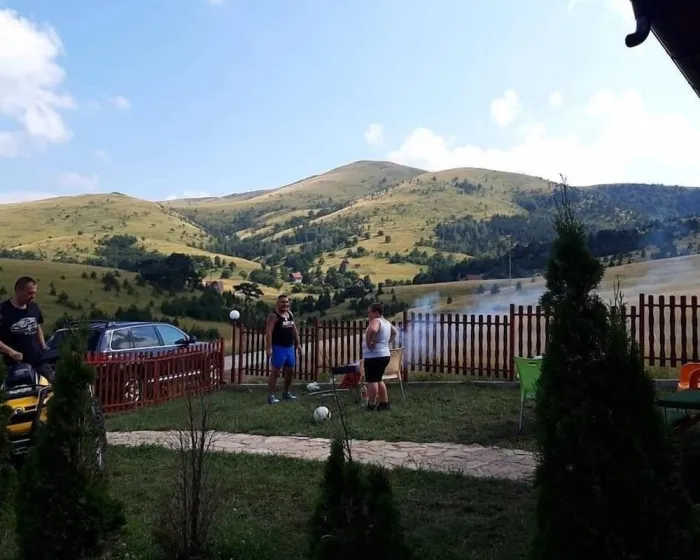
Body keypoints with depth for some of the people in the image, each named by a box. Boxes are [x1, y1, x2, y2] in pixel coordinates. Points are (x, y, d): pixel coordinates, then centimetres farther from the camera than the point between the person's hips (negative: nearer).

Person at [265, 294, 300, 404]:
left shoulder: (290, 314, 12)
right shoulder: (273, 316, -12)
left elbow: (294, 330, 20)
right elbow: (268, 333, -18)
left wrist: (297, 344, 17)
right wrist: (269, 348, -25)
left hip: (290, 347, 8)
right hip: (278, 348, -8)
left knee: (290, 370, 14)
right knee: (276, 371, -7)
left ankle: (286, 393, 28)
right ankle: (271, 395, -3)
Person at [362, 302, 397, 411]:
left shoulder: (376, 321, -15)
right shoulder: (386, 322, 16)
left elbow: (372, 330, -38)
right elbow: (395, 332, 33)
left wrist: (368, 343, -24)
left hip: (374, 356, -10)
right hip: (384, 355, 10)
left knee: (372, 381, -5)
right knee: (378, 380, 19)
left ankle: (371, 406, -2)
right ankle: (384, 403, 21)